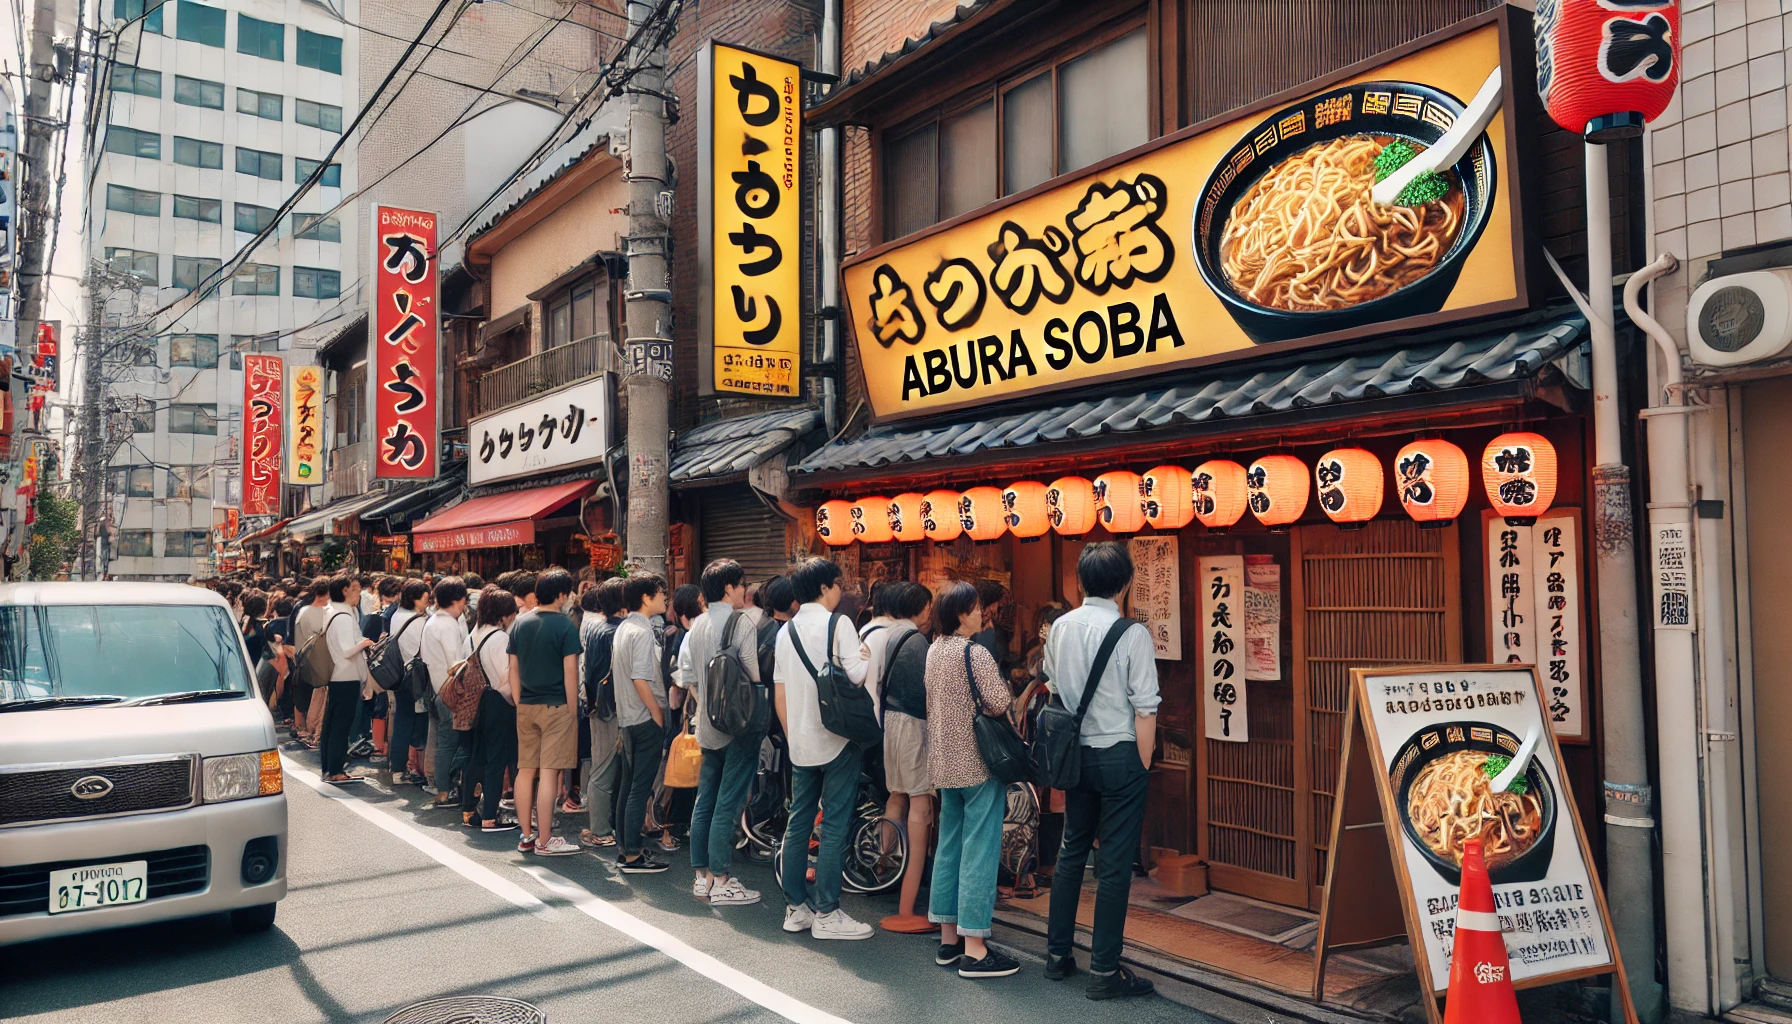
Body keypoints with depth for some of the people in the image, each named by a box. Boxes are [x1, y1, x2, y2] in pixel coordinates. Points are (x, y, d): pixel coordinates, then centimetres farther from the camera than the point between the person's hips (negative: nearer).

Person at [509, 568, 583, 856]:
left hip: (526, 705, 6)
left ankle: (526, 835, 20)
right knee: (548, 773, -4)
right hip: (556, 705, -6)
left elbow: (513, 667, 11)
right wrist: (573, 711, -4)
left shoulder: (520, 622, 7)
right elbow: (570, 671, -12)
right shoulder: (564, 625, -11)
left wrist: (519, 703, 17)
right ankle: (544, 840, 0)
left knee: (526, 770, 11)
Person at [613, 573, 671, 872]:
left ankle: (627, 850, 21)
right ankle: (633, 855, 1)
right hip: (646, 719, -9)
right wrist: (658, 714, -15)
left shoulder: (622, 629, 12)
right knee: (641, 788, -4)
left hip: (627, 718, 9)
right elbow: (640, 679, -23)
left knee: (632, 785, 15)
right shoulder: (642, 632, -17)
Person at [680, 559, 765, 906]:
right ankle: (721, 881, 1)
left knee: (705, 800, 12)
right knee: (727, 804, -4)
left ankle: (702, 876, 19)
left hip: (707, 725, 8)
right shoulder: (741, 622, -13)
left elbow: (687, 676, 13)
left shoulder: (697, 625, 10)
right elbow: (754, 674, -15)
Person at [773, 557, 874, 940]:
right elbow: (857, 675, -18)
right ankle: (826, 913, 0)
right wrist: (866, 656, 3)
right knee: (836, 825, -2)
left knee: (798, 821, 12)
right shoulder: (838, 624, -9)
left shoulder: (786, 630, 10)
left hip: (800, 741, 6)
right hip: (837, 738, -6)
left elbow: (779, 691, 12)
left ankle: (796, 906, 18)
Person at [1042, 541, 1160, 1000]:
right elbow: (1144, 709, -13)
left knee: (1072, 851, 17)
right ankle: (1104, 971, 8)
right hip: (1119, 755, -5)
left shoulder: (1061, 627, 2)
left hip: (1075, 752, 5)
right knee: (1115, 864, 2)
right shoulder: (1133, 634, -13)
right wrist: (1142, 767, -2)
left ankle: (1057, 954, 25)